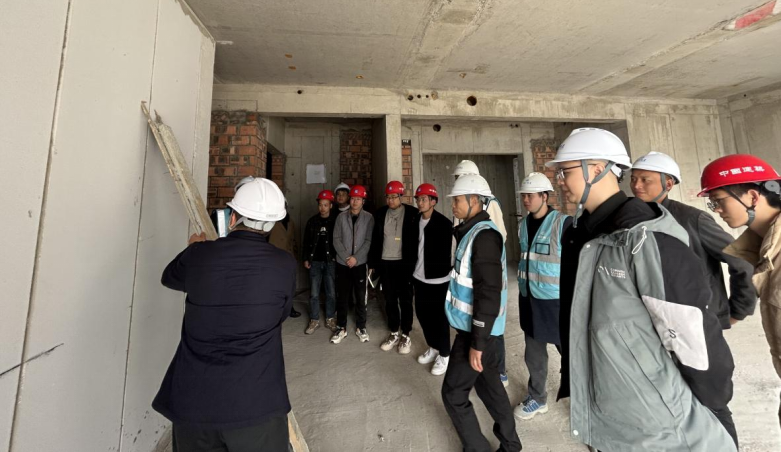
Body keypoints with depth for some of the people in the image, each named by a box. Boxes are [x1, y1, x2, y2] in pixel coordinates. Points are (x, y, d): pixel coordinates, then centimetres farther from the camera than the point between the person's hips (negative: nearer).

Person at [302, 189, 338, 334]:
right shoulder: (312, 221, 5)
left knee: (331, 293, 7)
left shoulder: (336, 220, -3)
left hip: (331, 261, -2)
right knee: (314, 293, 7)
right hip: (315, 261, 2)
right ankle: (314, 321, 21)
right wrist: (306, 259, 4)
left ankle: (330, 319, 23)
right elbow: (306, 241, 9)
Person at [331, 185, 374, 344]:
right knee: (342, 297, 9)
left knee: (361, 297, 7)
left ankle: (361, 327, 24)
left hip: (360, 263, -1)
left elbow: (369, 241, -6)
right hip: (342, 263, 1)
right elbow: (336, 239, -1)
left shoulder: (369, 218, -2)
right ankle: (341, 328, 24)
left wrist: (356, 257, -13)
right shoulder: (341, 217, 2)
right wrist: (346, 257, -11)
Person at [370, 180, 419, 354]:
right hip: (385, 263, 3)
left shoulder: (412, 213, -6)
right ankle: (394, 333, 30)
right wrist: (372, 263, 7)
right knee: (390, 300, 13)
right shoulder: (380, 213, 4)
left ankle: (405, 335, 25)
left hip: (404, 263, -3)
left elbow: (416, 239, -5)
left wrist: (414, 262, -9)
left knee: (405, 300, 9)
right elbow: (375, 239, 7)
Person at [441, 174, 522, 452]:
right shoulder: (475, 231, 9)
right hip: (478, 327, 9)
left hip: (476, 330, -9)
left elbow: (488, 293, -25)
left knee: (453, 393, 6)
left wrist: (477, 342, -20)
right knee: (488, 384, 23)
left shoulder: (483, 235, -21)